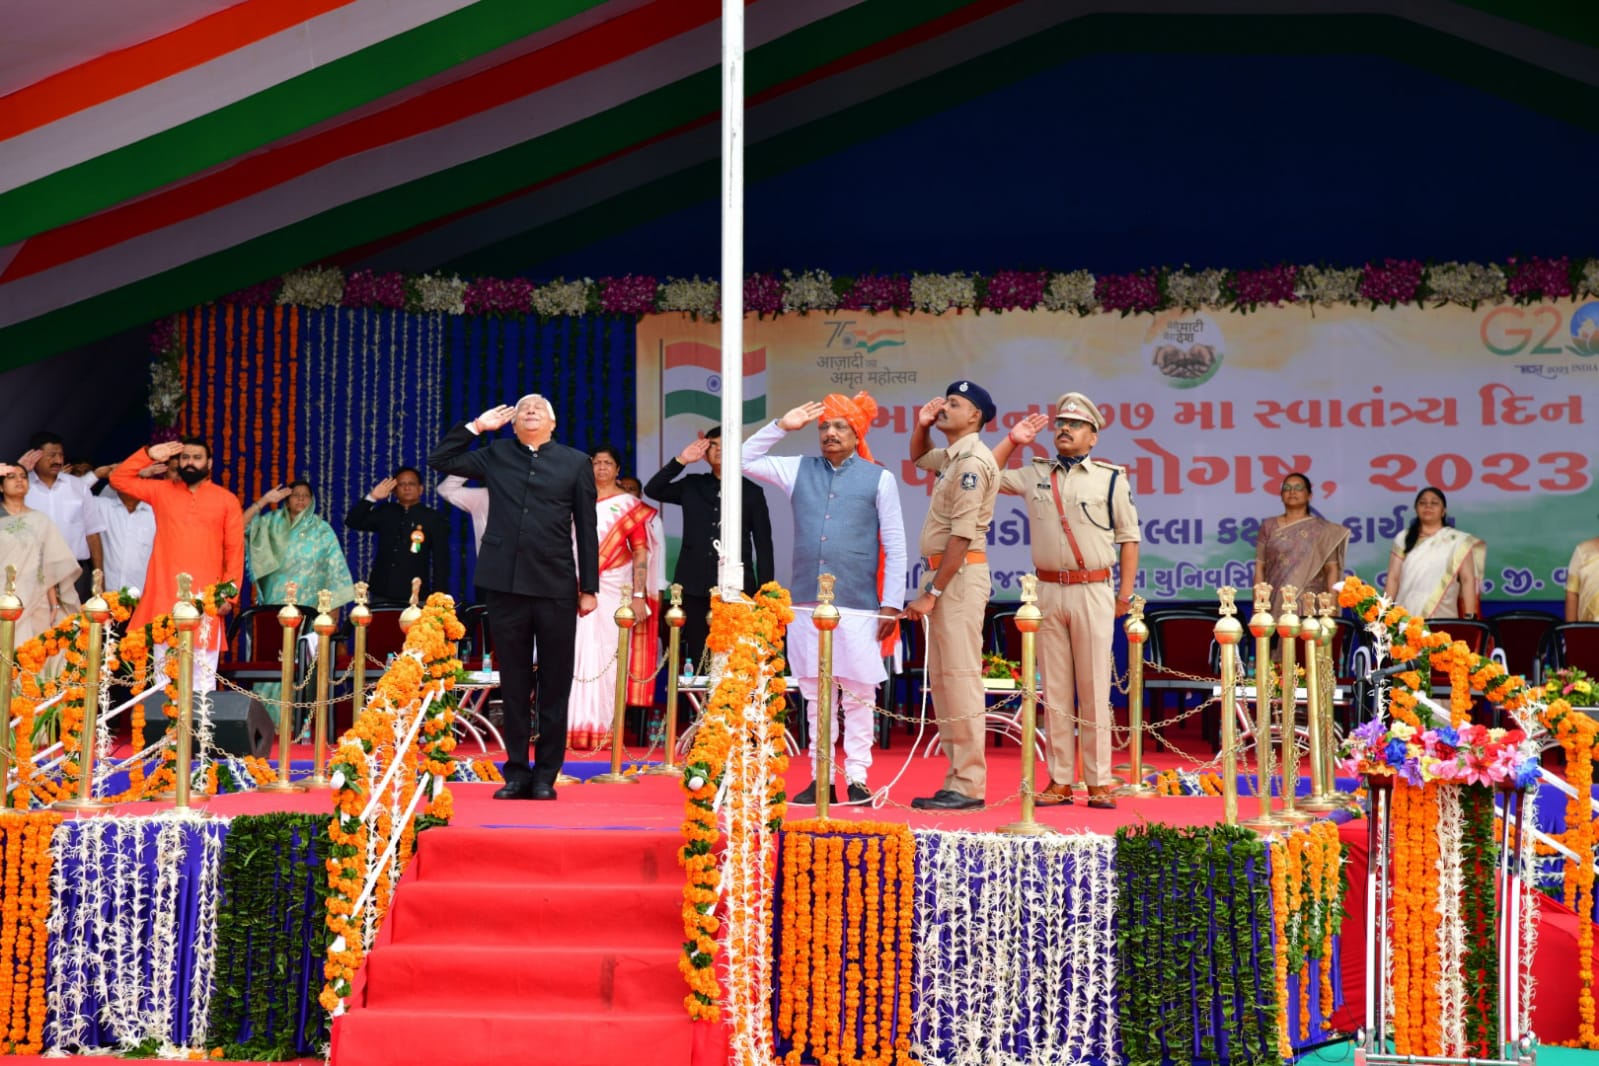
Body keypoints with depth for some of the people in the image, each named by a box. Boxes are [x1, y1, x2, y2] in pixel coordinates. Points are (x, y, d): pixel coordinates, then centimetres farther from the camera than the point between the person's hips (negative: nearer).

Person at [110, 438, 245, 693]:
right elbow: (119, 479, 11)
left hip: (205, 596, -1)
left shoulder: (227, 500, 7)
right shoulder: (161, 491, 13)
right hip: (165, 594, 2)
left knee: (203, 670, -5)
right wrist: (149, 455, 3)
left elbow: (235, 550, 4)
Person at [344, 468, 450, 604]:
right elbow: (352, 523, 8)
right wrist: (372, 497, -4)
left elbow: (441, 560, 2)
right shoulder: (385, 513, 13)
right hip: (382, 594, 3)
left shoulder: (433, 518, 4)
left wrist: (438, 596, -6)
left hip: (415, 596, -3)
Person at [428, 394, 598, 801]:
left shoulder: (576, 463, 8)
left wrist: (589, 586, 3)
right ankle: (517, 772, 13)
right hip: (505, 584, 1)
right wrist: (475, 427, 7)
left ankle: (546, 775, 8)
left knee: (554, 685, 2)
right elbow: (440, 460, 13)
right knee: (513, 683, 6)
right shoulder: (496, 456, 12)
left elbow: (586, 528, 7)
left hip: (556, 587, -1)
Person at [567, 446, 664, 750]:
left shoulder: (629, 505, 6)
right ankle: (578, 728, 0)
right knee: (580, 655, -4)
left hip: (615, 591, -2)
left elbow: (641, 554, 1)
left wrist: (639, 596, -8)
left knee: (608, 655, -4)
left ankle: (605, 730, 0)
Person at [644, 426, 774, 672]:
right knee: (697, 658, 1)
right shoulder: (692, 486, 15)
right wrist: (681, 461, -1)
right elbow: (652, 490, 8)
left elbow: (763, 544, 6)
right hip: (696, 587, 2)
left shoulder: (752, 492, 8)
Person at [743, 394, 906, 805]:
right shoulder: (799, 470, 12)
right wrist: (782, 426, 7)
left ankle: (857, 779, 5)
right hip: (807, 605, 3)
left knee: (859, 697, -1)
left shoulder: (879, 479, 3)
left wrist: (891, 605, -4)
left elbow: (895, 546, 2)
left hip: (858, 607, -3)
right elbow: (745, 460, 15)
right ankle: (821, 779, 12)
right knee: (815, 697, 7)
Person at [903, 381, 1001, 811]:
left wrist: (931, 594, -20)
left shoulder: (972, 461, -12)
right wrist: (922, 425, 20)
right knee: (943, 679, 11)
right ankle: (958, 779, 14)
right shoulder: (953, 457, 17)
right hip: (945, 574, 10)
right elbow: (918, 456, 41)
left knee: (960, 678, -12)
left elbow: (962, 536, -19)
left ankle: (969, 786, -12)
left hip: (961, 575, -10)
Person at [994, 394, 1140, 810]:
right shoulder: (1034, 475, 12)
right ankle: (1060, 780, 9)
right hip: (1048, 590, 3)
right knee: (1054, 690, 4)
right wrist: (1013, 440, 11)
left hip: (1093, 591, -3)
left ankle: (1099, 782, 1)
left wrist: (1125, 593, 0)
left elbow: (1129, 538, 5)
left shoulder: (1111, 478, 3)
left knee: (1094, 690, -3)